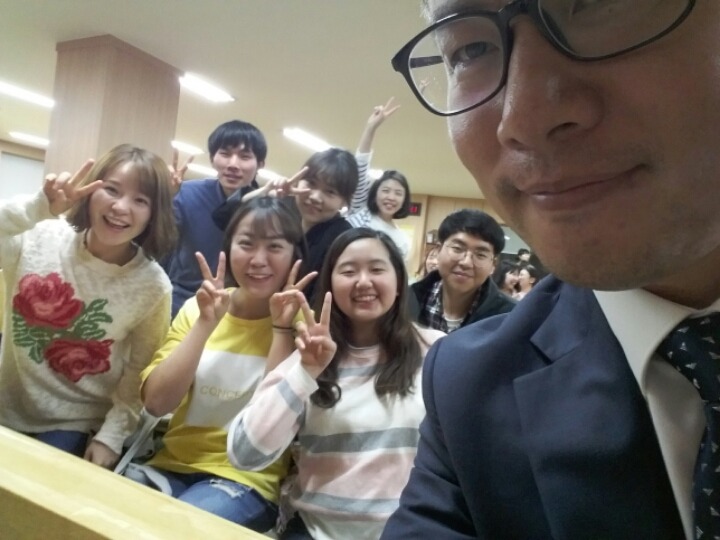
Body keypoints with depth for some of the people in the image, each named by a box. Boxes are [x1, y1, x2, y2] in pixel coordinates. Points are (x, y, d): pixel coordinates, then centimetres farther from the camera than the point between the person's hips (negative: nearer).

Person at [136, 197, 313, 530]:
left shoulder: (302, 323, -7)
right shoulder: (196, 308, 1)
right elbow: (156, 403, -8)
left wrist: (281, 328, -19)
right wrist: (206, 323, -16)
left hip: (247, 479, -3)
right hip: (174, 464, 4)